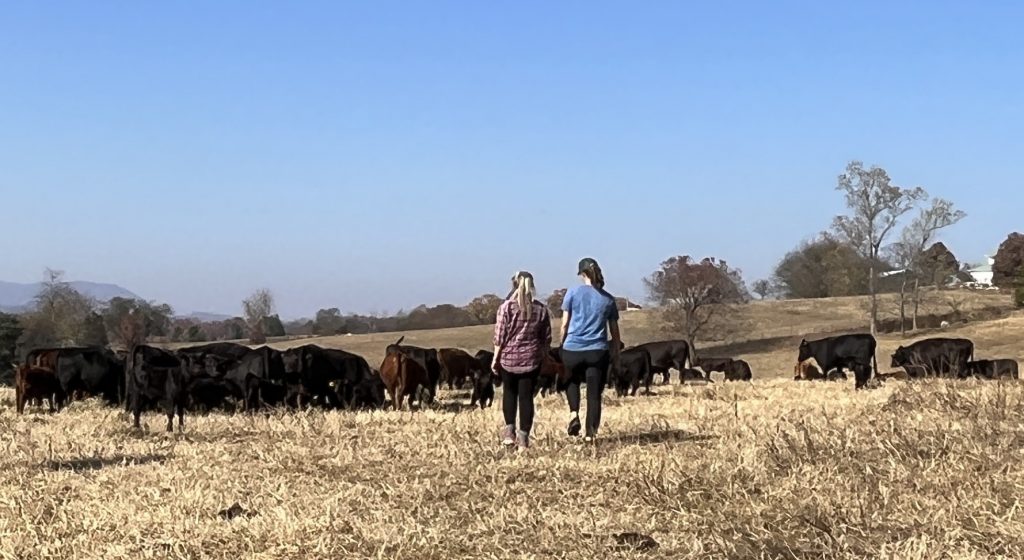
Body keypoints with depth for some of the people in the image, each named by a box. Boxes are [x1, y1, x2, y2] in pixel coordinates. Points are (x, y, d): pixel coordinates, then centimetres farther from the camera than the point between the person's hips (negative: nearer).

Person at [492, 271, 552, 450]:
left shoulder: (507, 307, -8)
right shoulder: (541, 309, 1)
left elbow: (499, 337, -8)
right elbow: (546, 339, 5)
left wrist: (495, 358, 0)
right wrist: (542, 357, 17)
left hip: (508, 358, -1)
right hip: (532, 361, 1)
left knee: (509, 392, 18)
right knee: (526, 396, 6)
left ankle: (509, 431, 9)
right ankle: (523, 438, 5)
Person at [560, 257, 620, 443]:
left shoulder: (573, 293, 0)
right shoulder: (608, 299, 7)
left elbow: (564, 325, -1)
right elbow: (614, 331, 11)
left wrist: (562, 344, 12)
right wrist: (616, 355, 19)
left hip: (572, 349, 0)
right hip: (598, 351, 0)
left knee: (572, 381, 25)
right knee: (594, 393, 5)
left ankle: (573, 413, 2)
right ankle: (590, 433, 1)